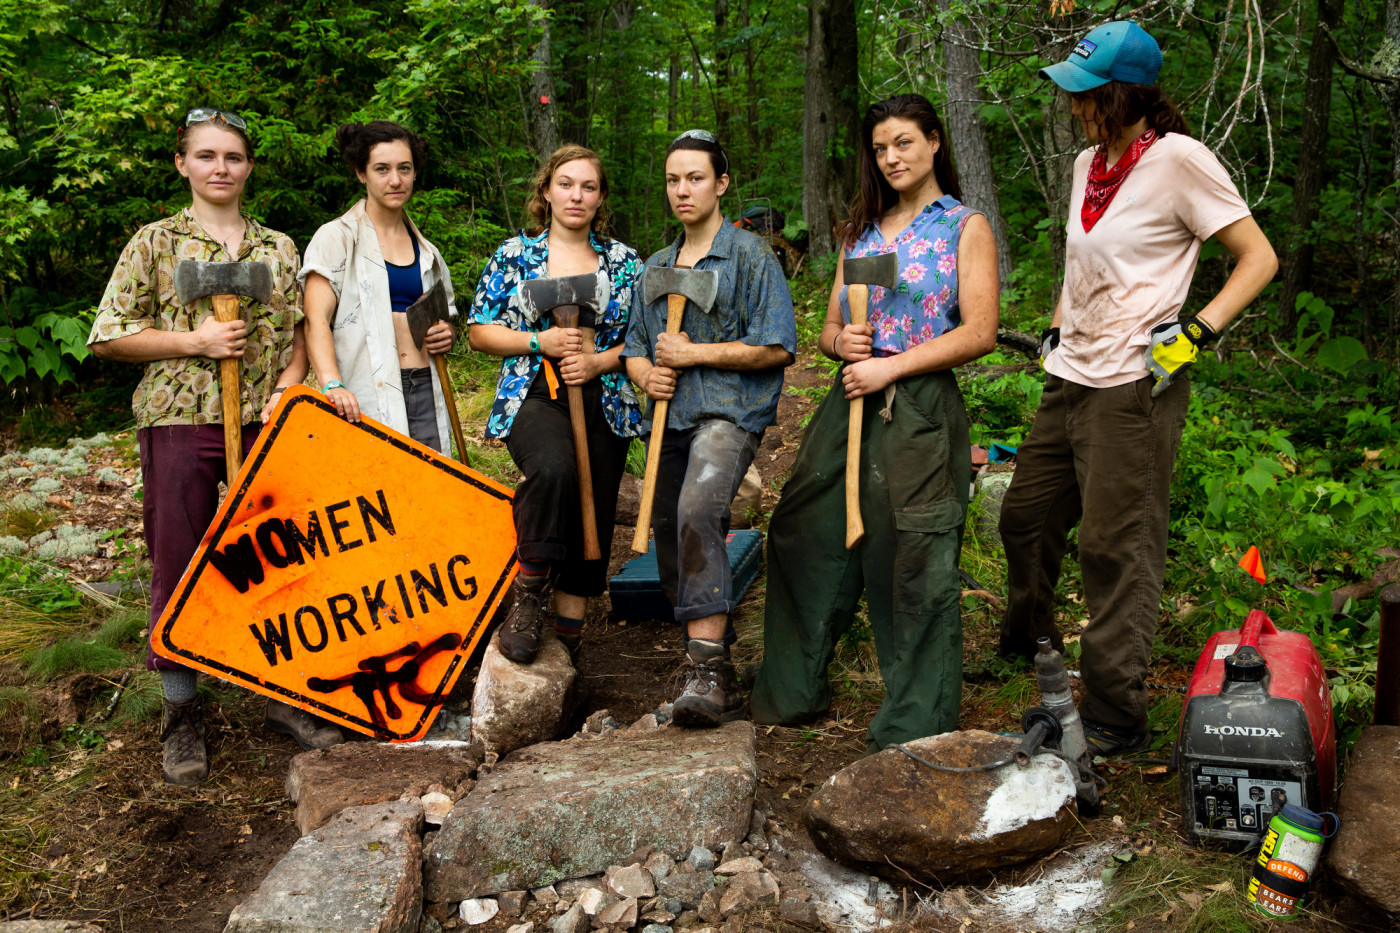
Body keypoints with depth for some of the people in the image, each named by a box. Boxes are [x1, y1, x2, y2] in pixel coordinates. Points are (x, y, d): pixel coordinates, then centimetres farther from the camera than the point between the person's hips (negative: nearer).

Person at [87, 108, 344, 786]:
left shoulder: (278, 247, 11)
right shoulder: (155, 242, 3)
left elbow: (299, 331, 12)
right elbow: (108, 336, 0)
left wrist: (287, 388, -6)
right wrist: (194, 341, -11)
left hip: (266, 422, 2)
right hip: (179, 421, -2)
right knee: (179, 567, 3)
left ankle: (283, 695, 20)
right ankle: (181, 714, 16)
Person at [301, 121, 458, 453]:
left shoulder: (427, 252, 19)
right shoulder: (336, 238, 3)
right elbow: (316, 319, -9)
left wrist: (446, 336, 5)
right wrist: (332, 384, -26)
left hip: (425, 392, 5)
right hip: (363, 400, -4)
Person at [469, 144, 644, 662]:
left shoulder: (624, 261, 10)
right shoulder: (514, 255, 7)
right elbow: (480, 330, 6)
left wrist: (598, 361, -9)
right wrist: (540, 342, -9)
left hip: (603, 406, 3)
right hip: (534, 399, -3)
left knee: (592, 519, 2)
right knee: (553, 469, -35)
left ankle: (567, 641, 16)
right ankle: (528, 596, -16)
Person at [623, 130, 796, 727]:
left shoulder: (750, 256, -1)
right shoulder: (655, 268, 20)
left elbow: (776, 348, -9)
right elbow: (634, 349, 25)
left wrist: (694, 353, -11)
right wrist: (647, 375, 1)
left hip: (730, 413, -8)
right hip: (671, 420, 8)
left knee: (696, 511, -32)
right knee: (672, 544, 9)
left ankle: (709, 670, -34)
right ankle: (709, 676, 24)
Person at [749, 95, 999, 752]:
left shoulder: (965, 227, 3)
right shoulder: (860, 230, 19)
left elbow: (980, 332, -8)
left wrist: (890, 365, -13)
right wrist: (842, 342, -4)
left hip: (920, 411, -6)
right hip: (849, 404, 6)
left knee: (917, 565, -4)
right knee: (804, 538, 8)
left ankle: (914, 728, 9)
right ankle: (791, 692, 26)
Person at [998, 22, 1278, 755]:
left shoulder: (1177, 159, -11)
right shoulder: (1087, 163, 12)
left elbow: (1259, 259, -10)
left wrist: (1197, 331, -19)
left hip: (1135, 386, -8)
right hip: (1071, 379, 8)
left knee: (1116, 545, -5)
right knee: (1025, 516, 18)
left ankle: (1114, 717, 5)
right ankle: (1027, 640, 44)